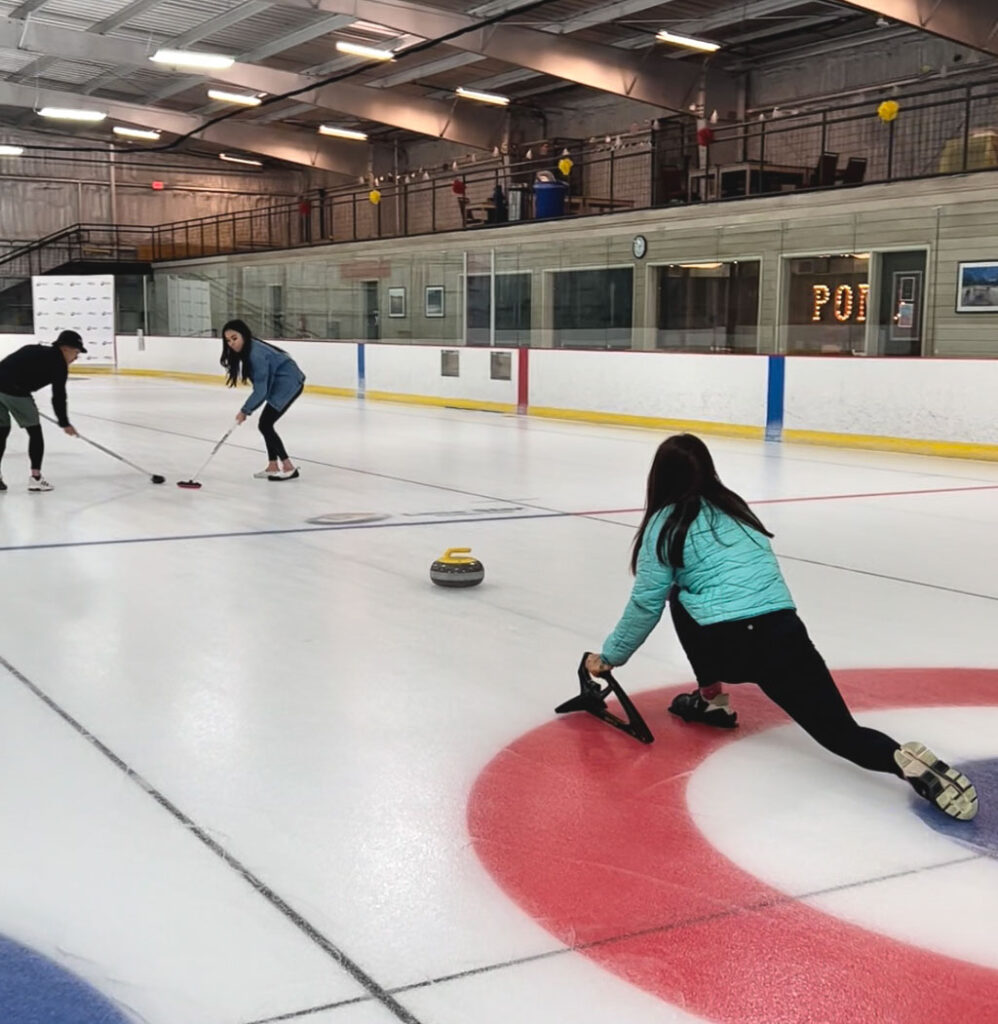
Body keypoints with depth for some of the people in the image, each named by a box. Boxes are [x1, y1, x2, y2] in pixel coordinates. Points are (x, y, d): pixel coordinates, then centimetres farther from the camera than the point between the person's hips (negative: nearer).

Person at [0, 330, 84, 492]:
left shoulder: (35, 351, 28)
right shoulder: (59, 363, 5)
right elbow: (58, 396, 3)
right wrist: (64, 423, 13)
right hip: (14, 391, -7)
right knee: (35, 431, 10)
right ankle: (35, 477, 11)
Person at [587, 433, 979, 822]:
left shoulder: (667, 522, 7)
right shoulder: (734, 507, 24)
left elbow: (645, 606, 10)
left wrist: (610, 655, 24)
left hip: (726, 646, -4)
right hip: (783, 636, 4)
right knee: (842, 733, 0)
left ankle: (710, 698, 23)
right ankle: (904, 758, -32)